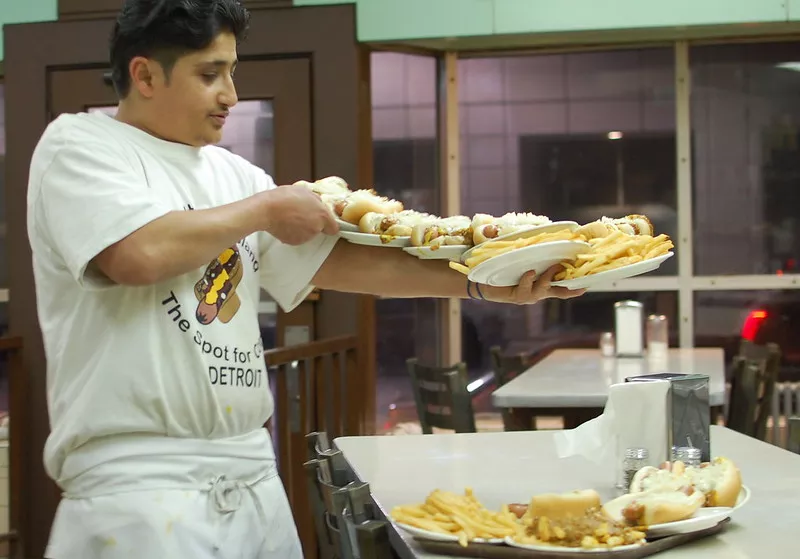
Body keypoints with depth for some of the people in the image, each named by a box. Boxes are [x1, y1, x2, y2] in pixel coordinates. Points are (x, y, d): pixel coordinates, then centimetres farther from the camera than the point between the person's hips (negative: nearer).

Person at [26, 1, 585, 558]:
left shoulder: (231, 173, 14)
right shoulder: (78, 146, -4)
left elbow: (334, 258, 7)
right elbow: (139, 255, -22)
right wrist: (265, 209, -7)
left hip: (253, 473, 6)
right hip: (139, 483, -6)